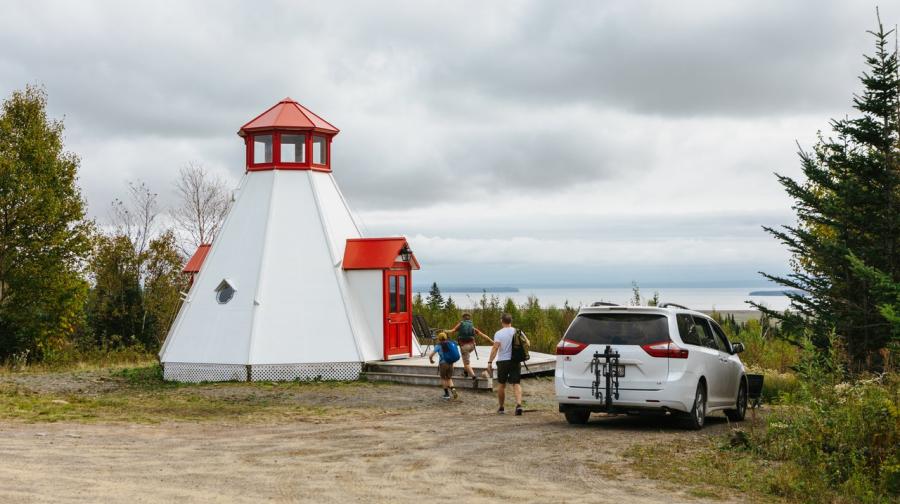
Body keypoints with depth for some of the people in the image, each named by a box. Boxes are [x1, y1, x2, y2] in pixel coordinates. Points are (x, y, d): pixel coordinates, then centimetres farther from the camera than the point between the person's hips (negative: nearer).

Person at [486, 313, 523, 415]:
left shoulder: (499, 333, -9)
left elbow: (495, 348, -17)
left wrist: (490, 362, -17)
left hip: (502, 361, -2)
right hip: (516, 361, 2)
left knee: (501, 384, 13)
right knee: (516, 384, 0)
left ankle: (502, 407, 21)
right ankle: (519, 404, -21)